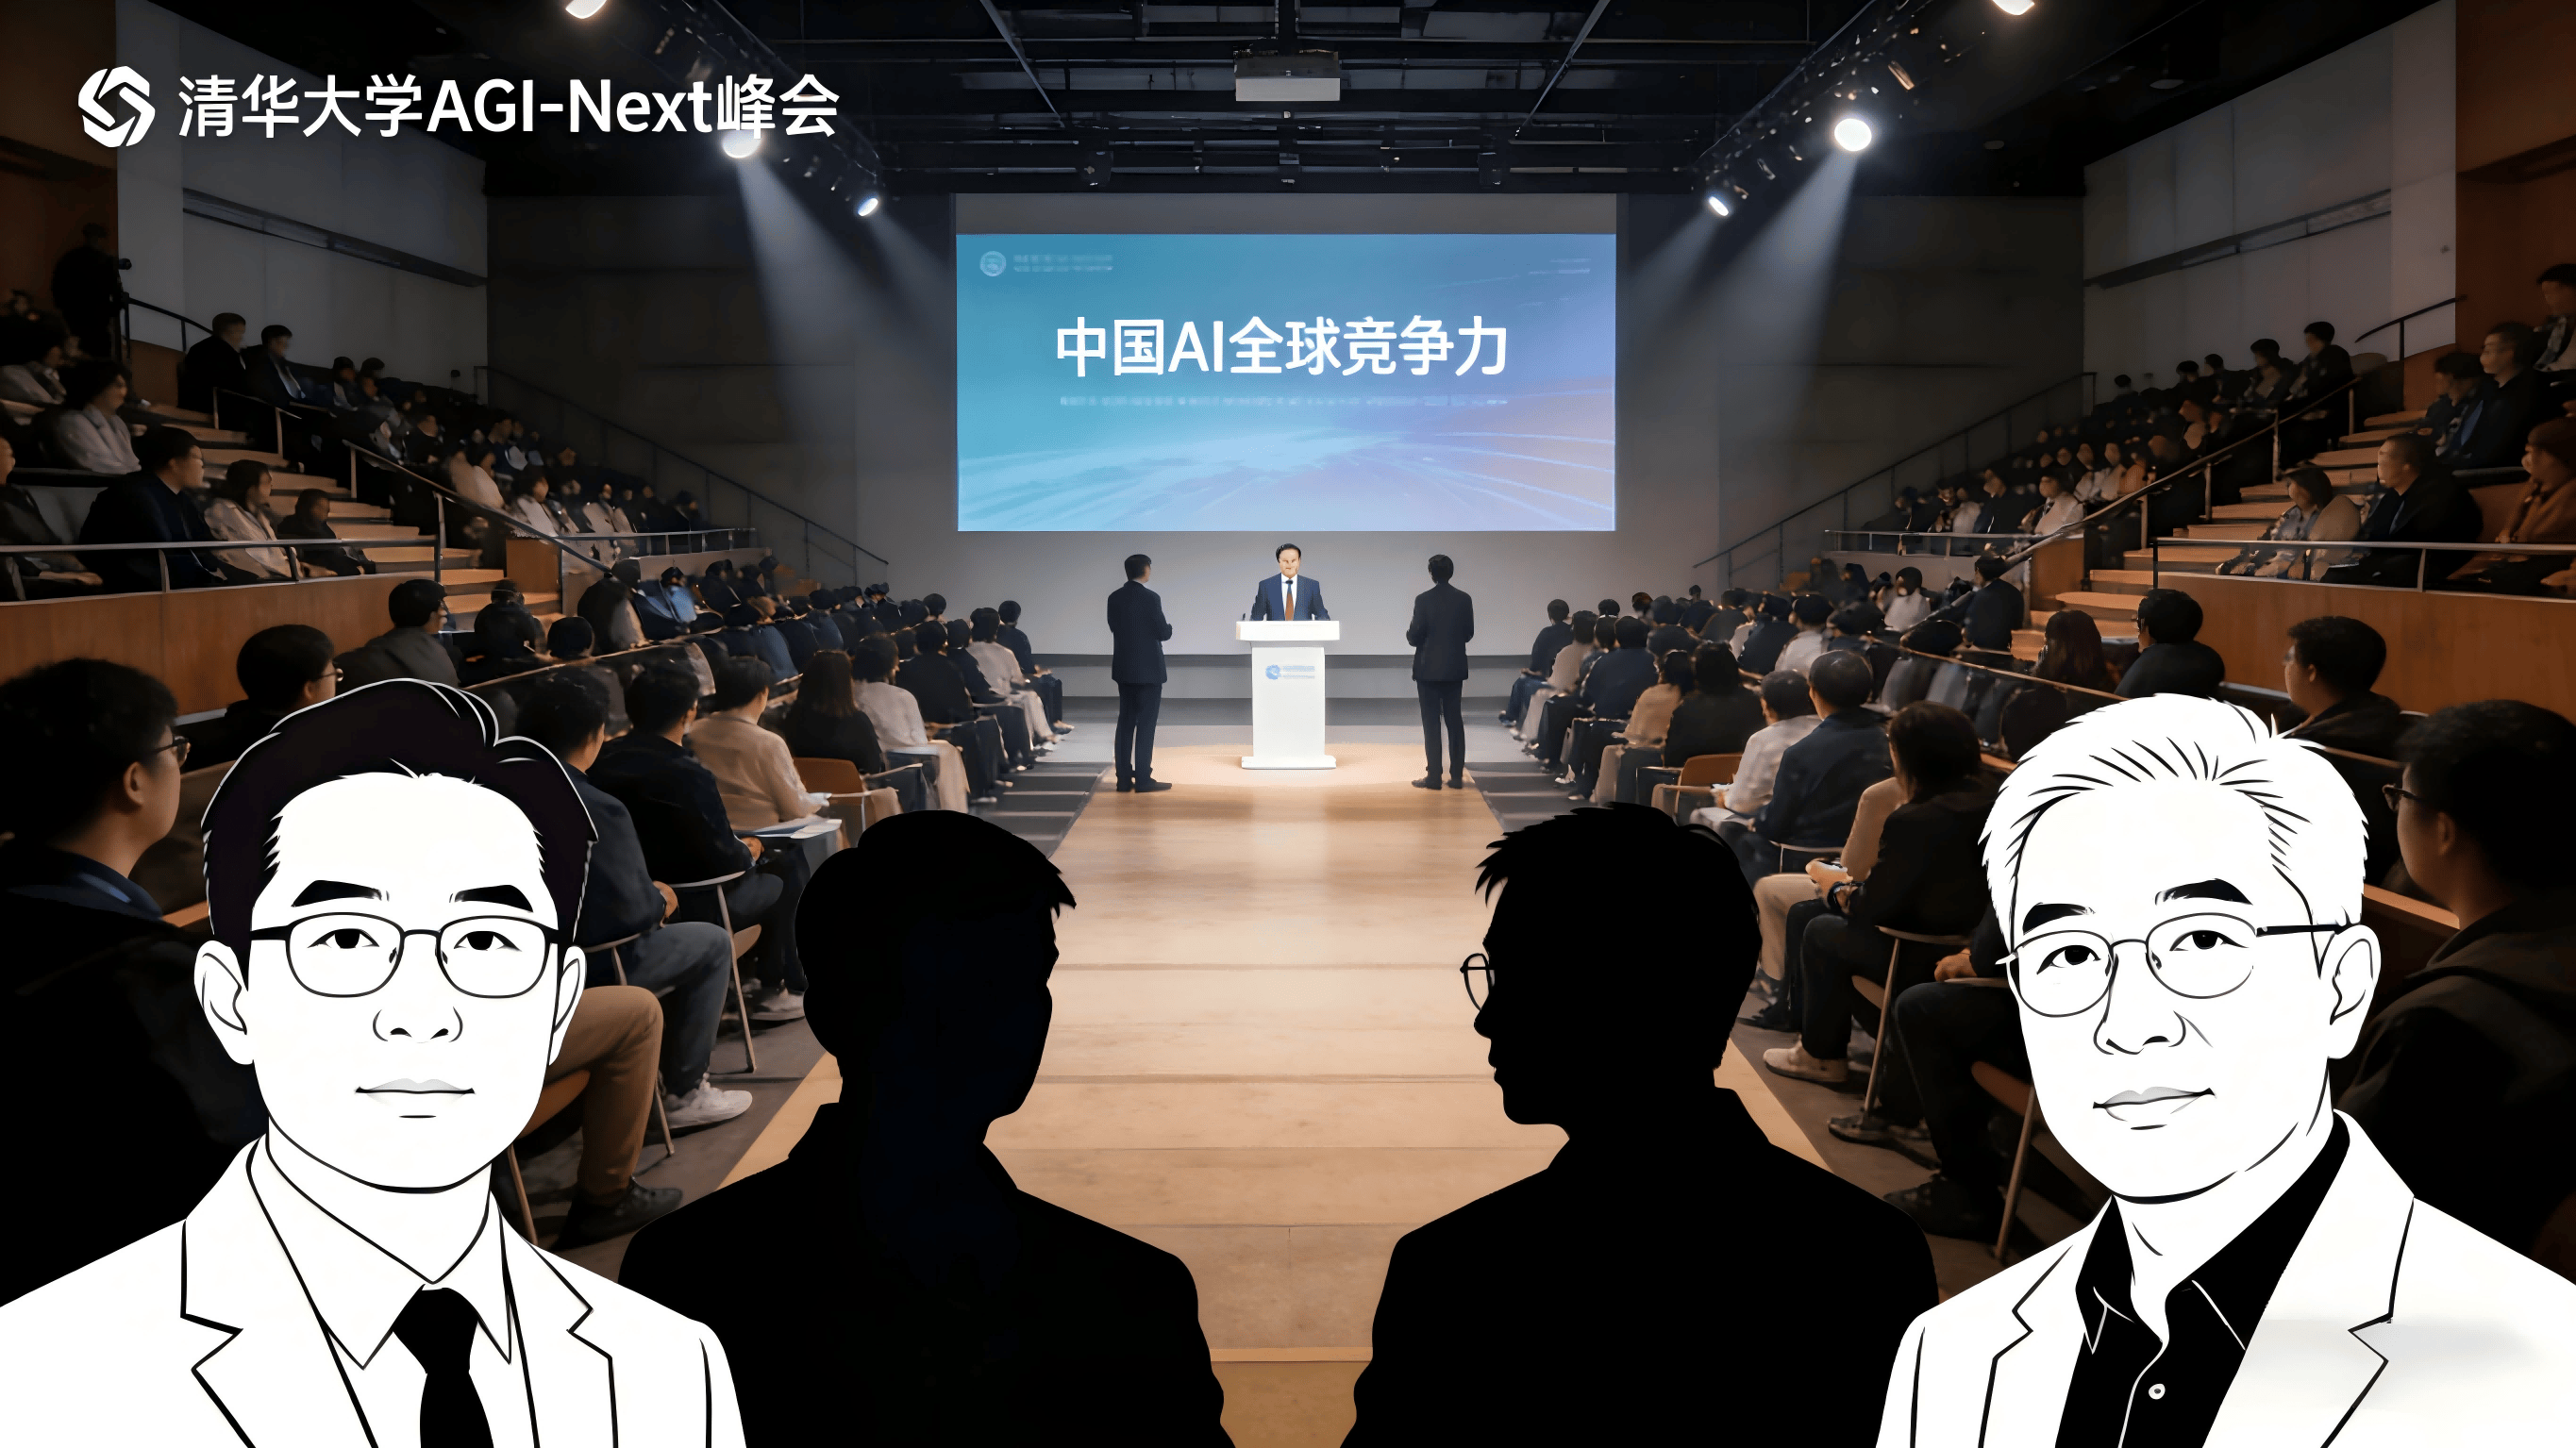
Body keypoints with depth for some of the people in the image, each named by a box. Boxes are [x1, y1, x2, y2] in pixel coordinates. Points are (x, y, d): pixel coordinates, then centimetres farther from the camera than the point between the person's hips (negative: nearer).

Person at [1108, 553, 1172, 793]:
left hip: (1124, 668, 6)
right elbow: (1163, 633, -11)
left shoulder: (1114, 598, 3)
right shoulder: (1150, 598, -14)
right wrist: (1169, 627, 10)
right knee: (1146, 724, -2)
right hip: (1148, 669, -6)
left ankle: (1124, 779, 9)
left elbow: (1114, 628, 11)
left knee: (1126, 722, 9)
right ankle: (1143, 779, -3)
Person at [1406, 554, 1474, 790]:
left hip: (1429, 668, -4)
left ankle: (1434, 776, -2)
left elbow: (1414, 637, -12)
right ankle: (1457, 776, 8)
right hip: (1455, 668, 4)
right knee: (1454, 720, 9)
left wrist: (1409, 633, 10)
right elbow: (1468, 633, 7)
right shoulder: (1464, 599, -1)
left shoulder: (1423, 599, -13)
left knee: (1431, 722, 0)